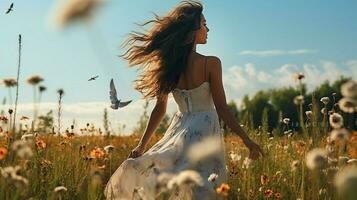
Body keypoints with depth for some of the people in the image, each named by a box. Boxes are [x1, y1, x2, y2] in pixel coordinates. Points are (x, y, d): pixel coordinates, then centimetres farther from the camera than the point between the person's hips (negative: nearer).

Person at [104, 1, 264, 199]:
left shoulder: (167, 66, 3)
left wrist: (142, 145, 14)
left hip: (179, 132, 4)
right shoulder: (211, 63, -9)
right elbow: (222, 108, -8)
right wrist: (247, 140, -2)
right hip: (205, 132, -4)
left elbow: (159, 109, 6)